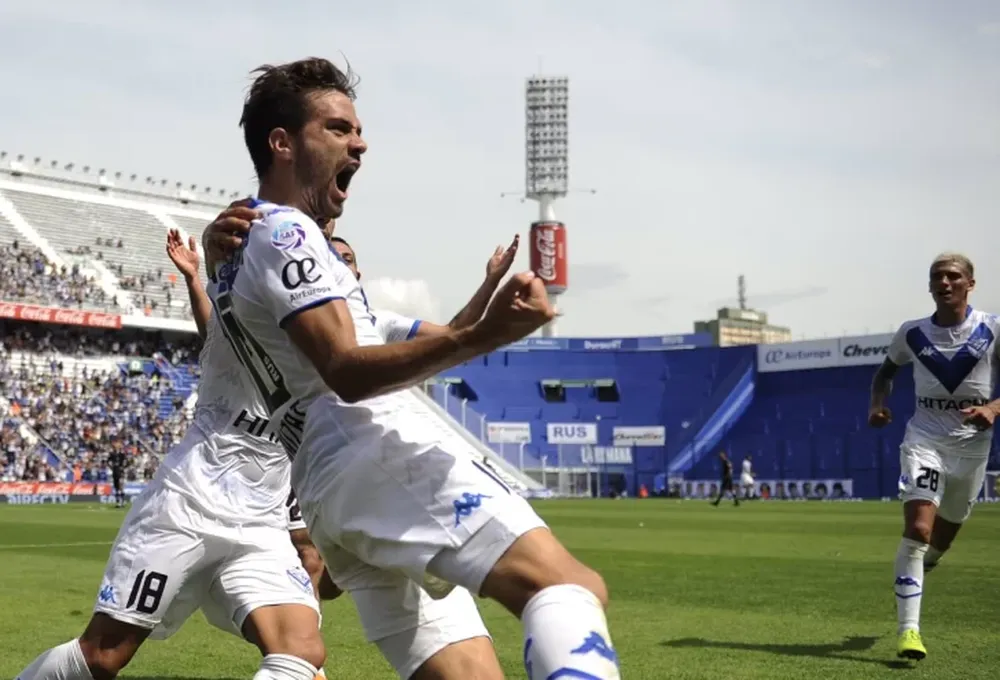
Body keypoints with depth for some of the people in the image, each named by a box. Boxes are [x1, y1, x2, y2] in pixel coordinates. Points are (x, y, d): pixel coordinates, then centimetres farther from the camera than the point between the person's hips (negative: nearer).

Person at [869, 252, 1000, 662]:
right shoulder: (913, 334, -1)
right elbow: (886, 371, 17)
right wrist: (878, 403, -1)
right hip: (924, 439, -1)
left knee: (942, 537, 15)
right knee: (917, 529, -19)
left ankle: (912, 575, 51)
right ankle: (909, 630, -18)